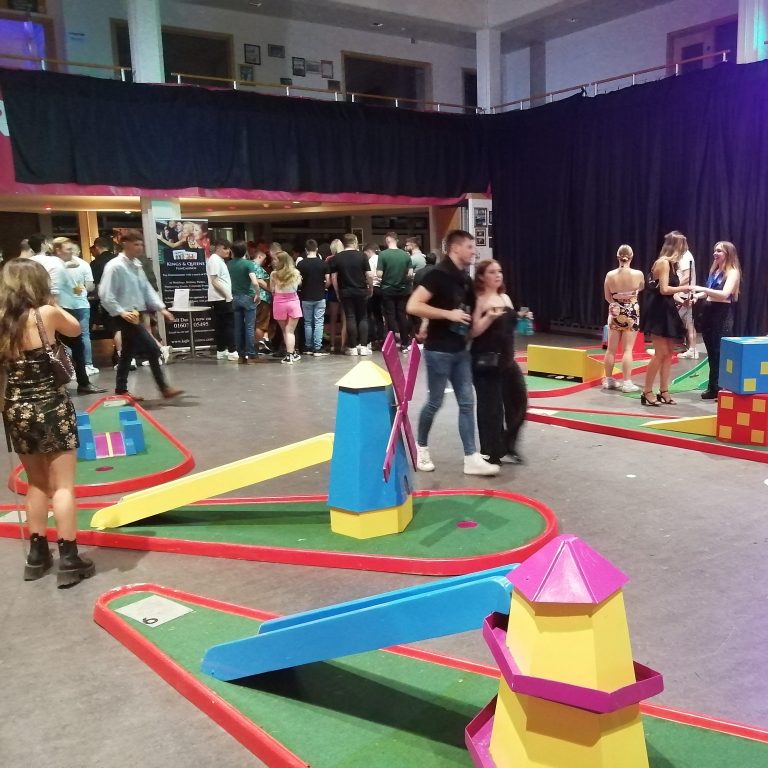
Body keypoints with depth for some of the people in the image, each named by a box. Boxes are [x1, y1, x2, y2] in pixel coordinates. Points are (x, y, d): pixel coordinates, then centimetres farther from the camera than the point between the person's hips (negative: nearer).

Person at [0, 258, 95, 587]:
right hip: (51, 408, -5)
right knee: (62, 486, 2)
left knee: (37, 484, 19)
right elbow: (75, 328, 8)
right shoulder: (46, 314, -12)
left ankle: (37, 554, 25)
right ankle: (68, 560, 3)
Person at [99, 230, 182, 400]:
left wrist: (161, 307, 2)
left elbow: (146, 288, 12)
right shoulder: (115, 266, -15)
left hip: (136, 314, 8)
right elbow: (105, 295, -17)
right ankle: (164, 388, 0)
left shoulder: (137, 265, 9)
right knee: (153, 349, -9)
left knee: (128, 353, 15)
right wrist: (121, 312, -22)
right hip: (126, 316, -8)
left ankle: (121, 391, 26)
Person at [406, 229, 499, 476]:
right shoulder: (438, 275, -14)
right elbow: (413, 306, -23)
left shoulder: (465, 279, 11)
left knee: (467, 402, 4)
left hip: (460, 350, 8)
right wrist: (449, 314, -22)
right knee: (435, 402, 4)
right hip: (438, 350, -8)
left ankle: (471, 458, 7)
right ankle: (421, 447, 26)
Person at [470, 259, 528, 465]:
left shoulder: (505, 298, 12)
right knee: (490, 407, -2)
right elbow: (473, 331, -19)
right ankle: (492, 453, 11)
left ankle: (507, 447, 25)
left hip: (506, 359, 8)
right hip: (486, 361, -8)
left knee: (519, 400, 11)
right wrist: (489, 317, -30)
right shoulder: (479, 300, -10)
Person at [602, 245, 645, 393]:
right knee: (628, 349, 0)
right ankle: (627, 382, -1)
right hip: (631, 314, -2)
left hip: (615, 313, 2)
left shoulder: (610, 275, -8)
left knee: (611, 349, 10)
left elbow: (607, 297, 4)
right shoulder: (638, 274, -11)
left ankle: (608, 380, 19)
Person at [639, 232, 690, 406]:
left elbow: (669, 291, 13)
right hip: (658, 311, -10)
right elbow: (664, 290, -20)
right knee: (661, 353, -8)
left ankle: (663, 392, 15)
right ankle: (647, 393, -1)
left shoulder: (670, 264, 16)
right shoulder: (663, 262, -13)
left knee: (669, 353, 10)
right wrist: (684, 287, -10)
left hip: (666, 311, 10)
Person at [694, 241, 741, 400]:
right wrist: (696, 296, 2)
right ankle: (714, 387, 18)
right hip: (708, 312, 8)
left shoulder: (733, 272, -8)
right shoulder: (714, 270, 14)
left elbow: (724, 294, -22)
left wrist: (702, 289, -25)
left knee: (721, 352, -5)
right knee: (711, 352, 11)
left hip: (722, 314, -7)